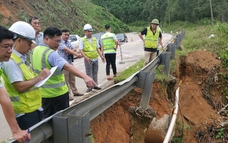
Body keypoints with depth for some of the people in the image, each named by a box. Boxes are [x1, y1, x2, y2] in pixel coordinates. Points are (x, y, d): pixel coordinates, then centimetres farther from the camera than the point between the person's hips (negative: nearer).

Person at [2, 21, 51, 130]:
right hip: (25, 111, -9)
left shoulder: (22, 58, 12)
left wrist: (40, 77, 4)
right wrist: (40, 77, -17)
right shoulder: (10, 61, -18)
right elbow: (20, 87, -24)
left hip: (34, 107, 9)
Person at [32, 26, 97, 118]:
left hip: (44, 93, 8)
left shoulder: (36, 50, 2)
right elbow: (67, 66, -41)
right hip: (58, 93, -7)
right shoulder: (51, 54, -25)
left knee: (47, 118, 18)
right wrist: (85, 77, -52)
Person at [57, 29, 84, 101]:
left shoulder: (68, 42, 13)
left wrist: (70, 52, -17)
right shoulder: (60, 43, -12)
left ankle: (75, 91, 28)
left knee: (72, 79, 17)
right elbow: (66, 49, -25)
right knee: (65, 80, -2)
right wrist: (76, 54, -35)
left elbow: (73, 50, 7)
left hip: (70, 62, 8)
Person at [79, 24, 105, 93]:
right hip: (88, 60, -4)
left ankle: (95, 85, 21)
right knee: (89, 73, -2)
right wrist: (86, 57, -26)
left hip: (95, 59, 5)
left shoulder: (94, 39, 11)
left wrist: (101, 56, 0)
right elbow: (81, 50, -12)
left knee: (95, 73, 11)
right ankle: (89, 87, 5)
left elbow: (98, 49, 13)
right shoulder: (82, 40, -3)